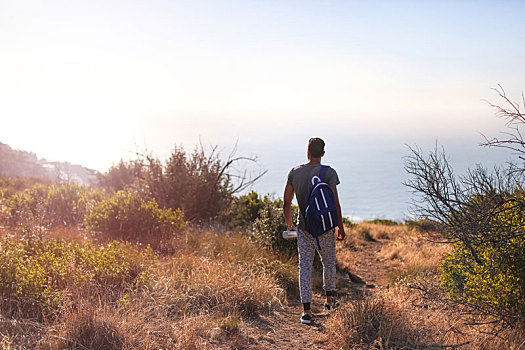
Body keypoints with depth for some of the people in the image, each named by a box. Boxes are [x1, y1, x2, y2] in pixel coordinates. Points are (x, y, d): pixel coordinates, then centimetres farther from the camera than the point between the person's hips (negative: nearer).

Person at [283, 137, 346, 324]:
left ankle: (306, 310, -2)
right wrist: (340, 227, 1)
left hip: (303, 228, 2)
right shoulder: (329, 173, -9)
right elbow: (335, 204, -11)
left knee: (305, 266, 4)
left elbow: (286, 203, 4)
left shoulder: (295, 172, 1)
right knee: (329, 262, 19)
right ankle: (329, 299, 34)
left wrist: (289, 224, 18)